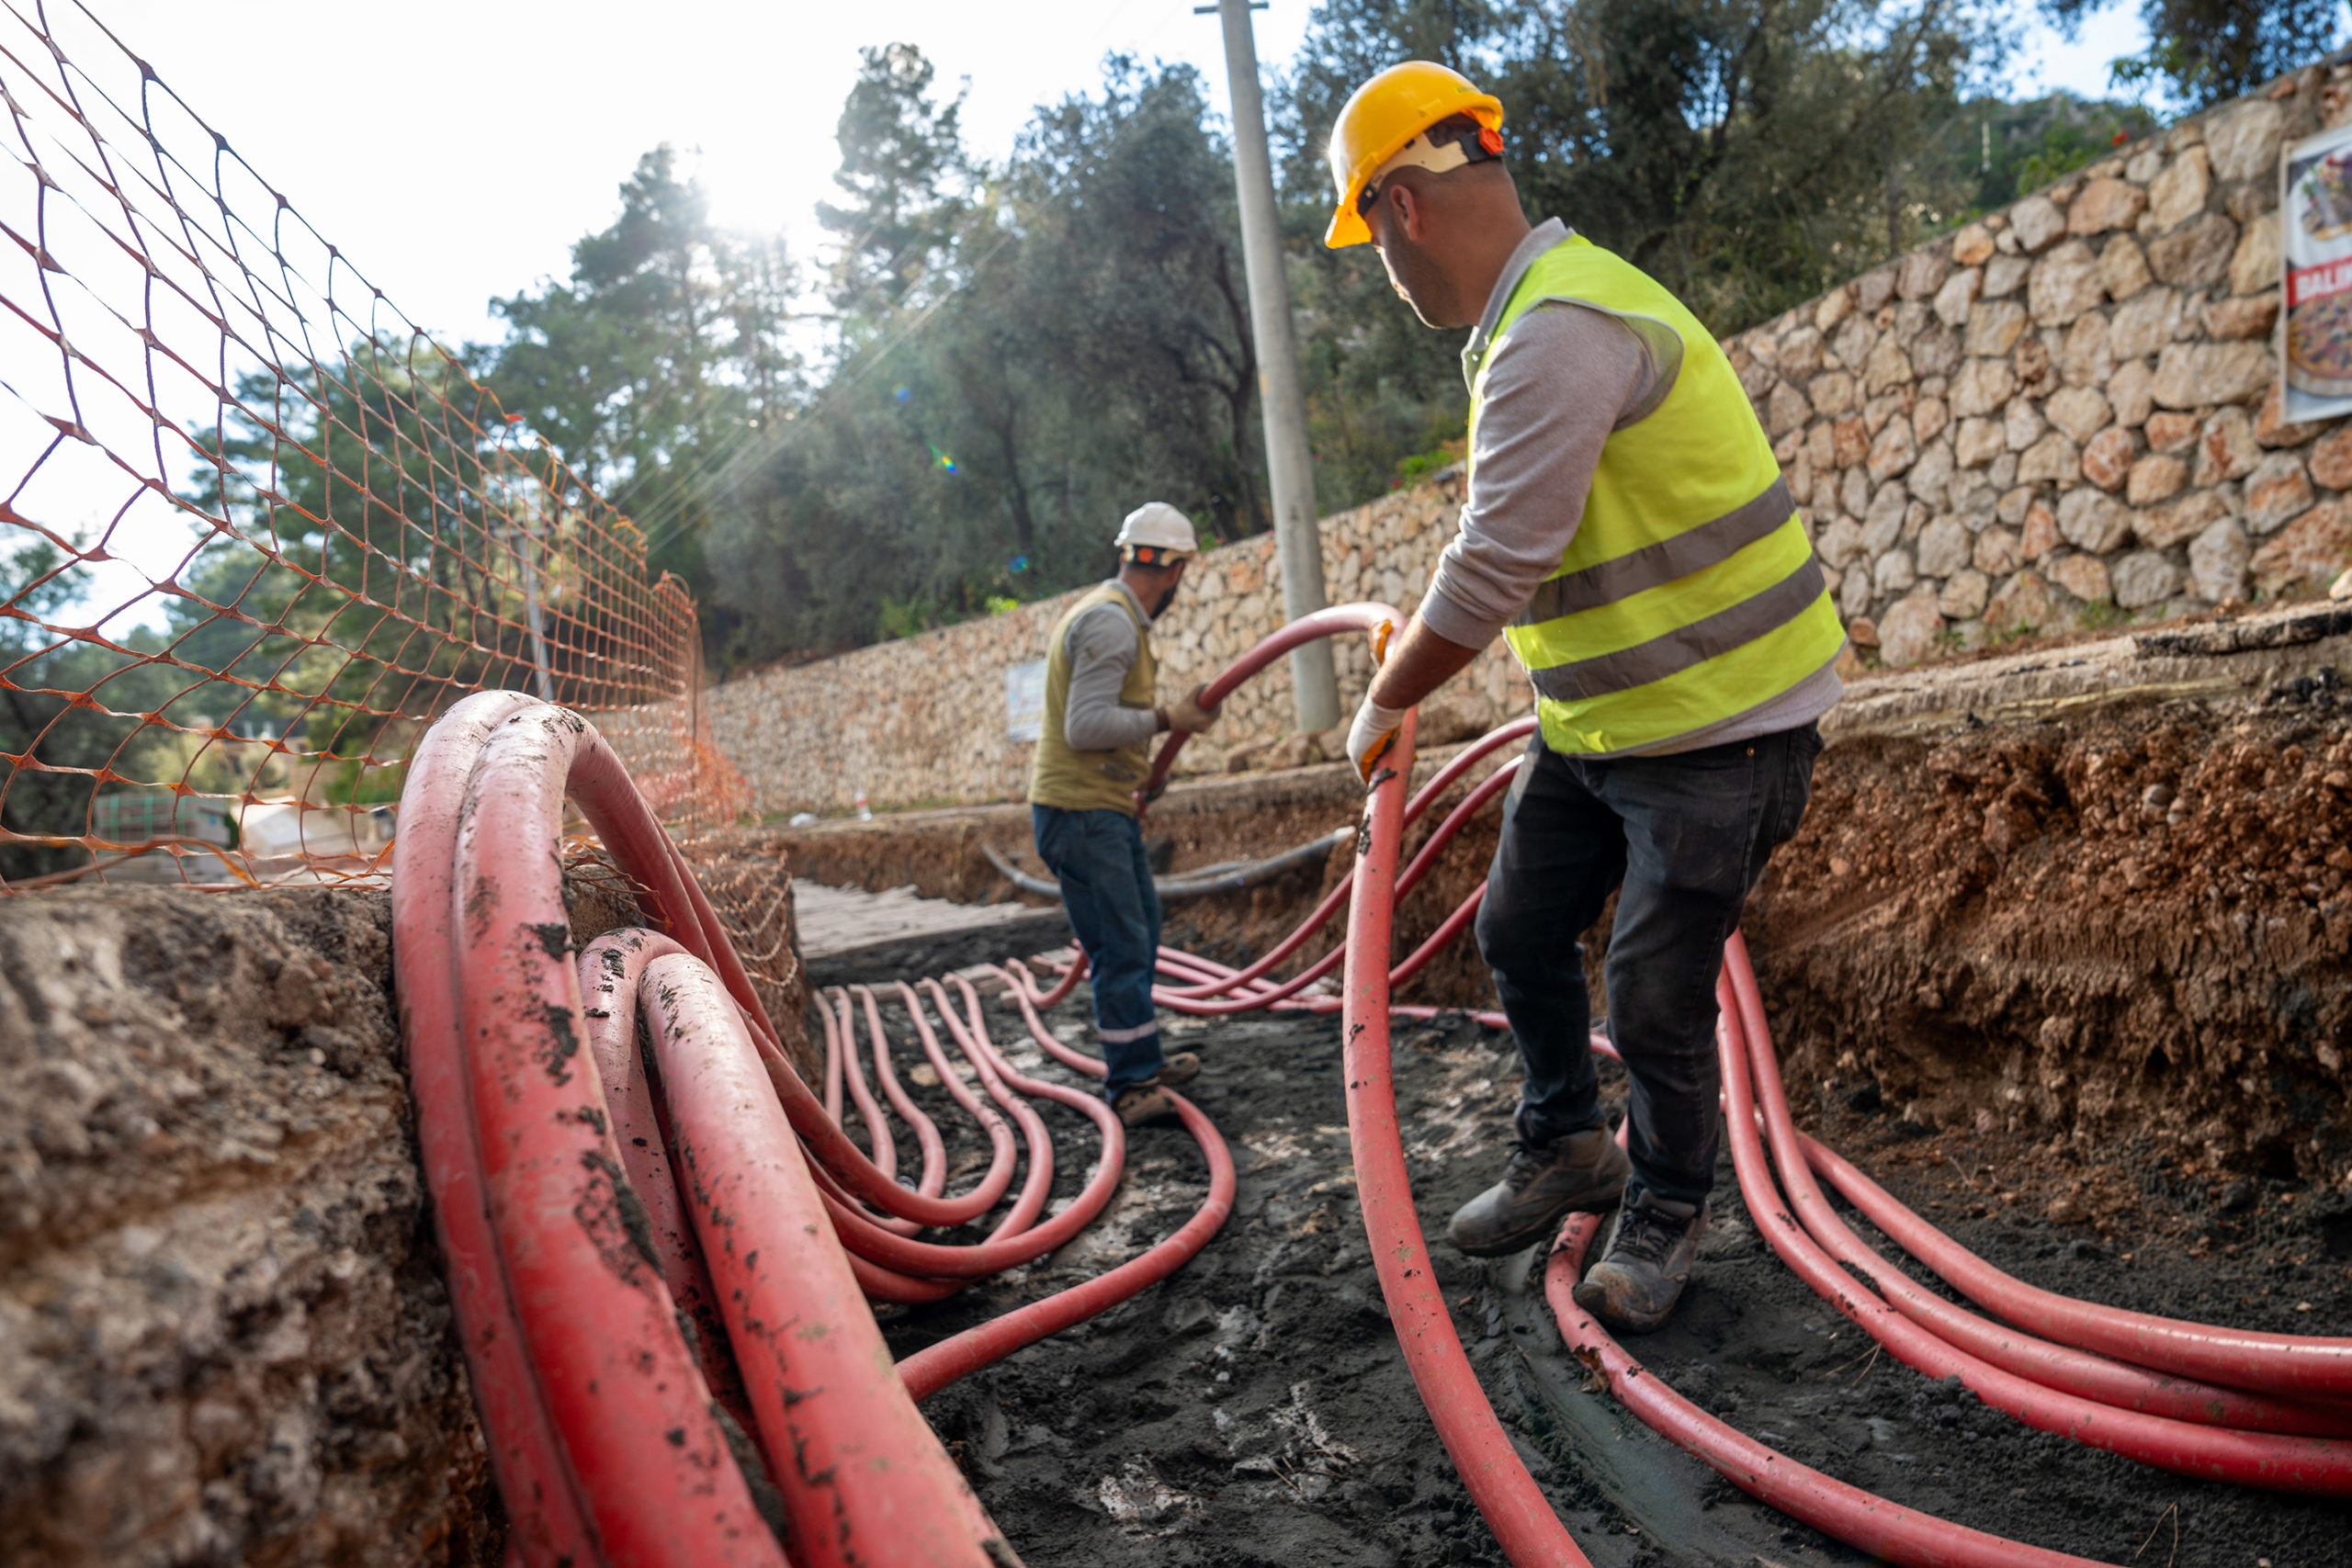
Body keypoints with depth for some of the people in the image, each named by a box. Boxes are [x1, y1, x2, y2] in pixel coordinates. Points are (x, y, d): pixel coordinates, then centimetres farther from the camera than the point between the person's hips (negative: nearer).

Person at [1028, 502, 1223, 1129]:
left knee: (1139, 934, 19)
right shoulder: (1110, 622, -17)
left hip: (1107, 809, 11)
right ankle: (1131, 1083, 2)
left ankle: (1141, 1061, 32)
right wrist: (1166, 719, -18)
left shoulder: (1115, 615, 16)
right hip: (1081, 811, -11)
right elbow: (1086, 726, -26)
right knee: (1121, 948, -7)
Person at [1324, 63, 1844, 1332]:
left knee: (1654, 997, -1)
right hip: (1597, 716, 10)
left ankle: (1666, 1214, 25)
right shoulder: (1530, 318, 9)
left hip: (1718, 718, -10)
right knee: (1519, 930, 15)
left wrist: (1384, 707, -13)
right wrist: (1417, 629, 27)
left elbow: (1491, 573, -26)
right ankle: (1564, 1152, 36)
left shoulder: (1561, 332, -25)